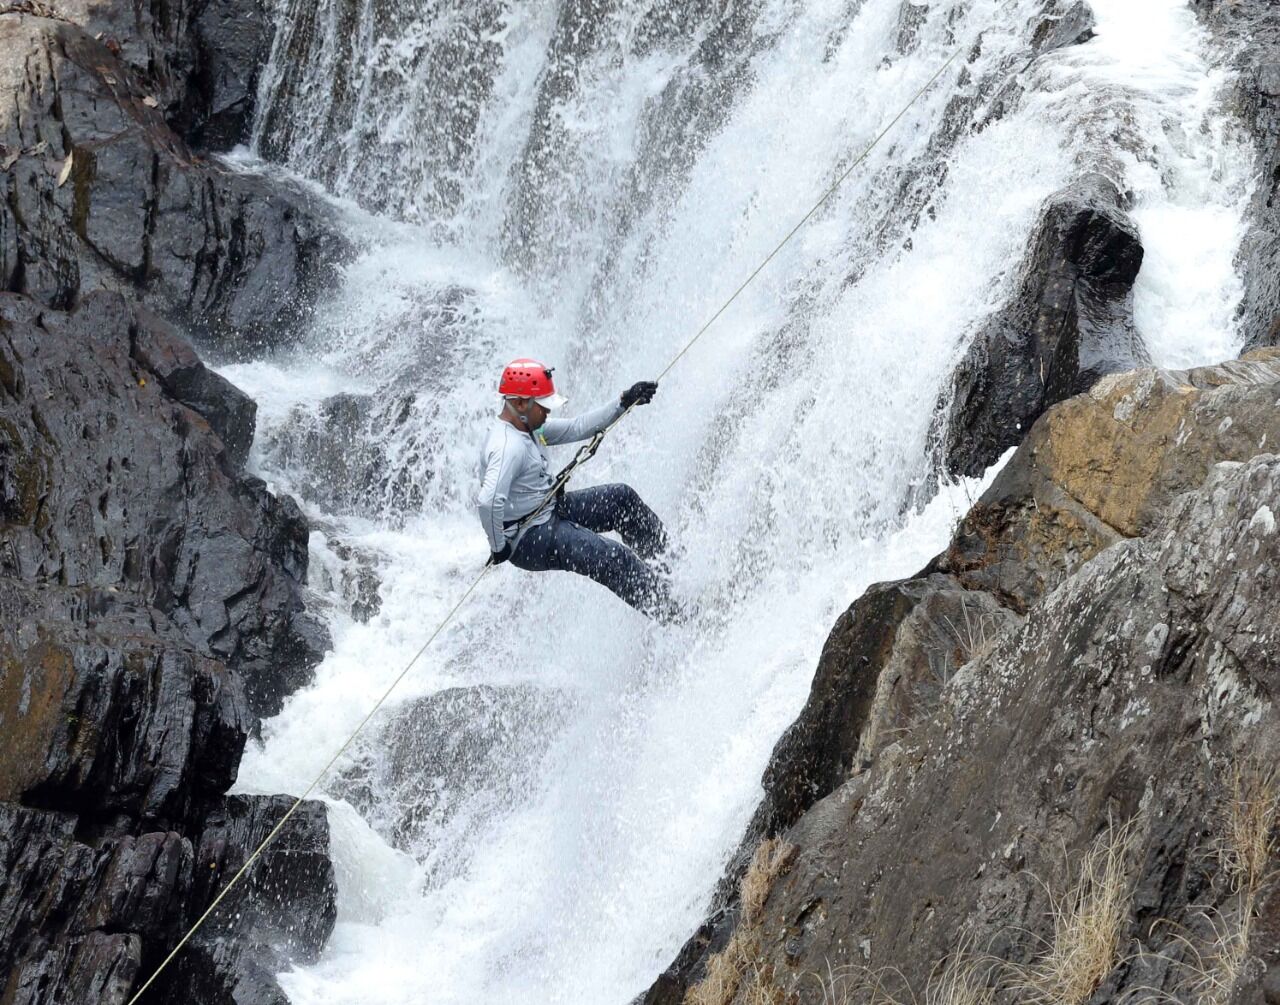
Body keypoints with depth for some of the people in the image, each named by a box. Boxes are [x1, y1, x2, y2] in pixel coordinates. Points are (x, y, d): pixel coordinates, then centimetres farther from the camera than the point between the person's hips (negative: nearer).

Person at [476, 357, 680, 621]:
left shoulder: (529, 425, 2)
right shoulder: (507, 446, -29)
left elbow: (576, 428, 11)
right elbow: (488, 501, -41)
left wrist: (624, 403, 3)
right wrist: (499, 548, -29)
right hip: (528, 541, -10)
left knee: (623, 498, 11)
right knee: (613, 558, -22)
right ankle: (668, 613, -13)